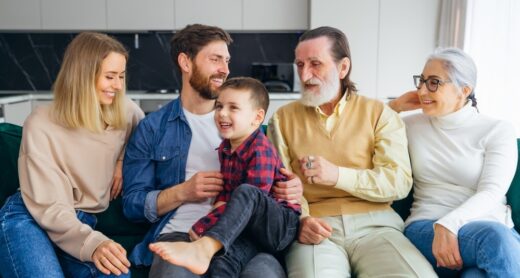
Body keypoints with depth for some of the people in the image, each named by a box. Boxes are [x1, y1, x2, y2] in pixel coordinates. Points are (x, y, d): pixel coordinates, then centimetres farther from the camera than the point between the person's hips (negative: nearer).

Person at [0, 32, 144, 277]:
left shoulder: (124, 112, 3)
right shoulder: (41, 125, -11)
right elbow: (49, 207, -18)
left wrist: (123, 161, 5)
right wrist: (92, 243, -37)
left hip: (82, 223, 3)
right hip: (29, 220, -2)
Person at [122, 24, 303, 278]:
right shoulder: (152, 128, 9)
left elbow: (269, 183, 17)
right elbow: (132, 204, 7)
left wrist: (290, 190, -6)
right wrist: (182, 192, -10)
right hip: (181, 233, -1)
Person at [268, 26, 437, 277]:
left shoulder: (379, 114, 9)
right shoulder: (283, 118, 12)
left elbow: (400, 182, -1)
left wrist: (338, 175, -12)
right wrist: (299, 218, -17)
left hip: (374, 223, 2)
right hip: (317, 228, -1)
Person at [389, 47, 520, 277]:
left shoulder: (498, 131, 5)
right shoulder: (411, 126, 15)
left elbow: (491, 193, -9)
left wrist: (448, 225, -27)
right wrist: (394, 107, 10)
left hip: (494, 229, -1)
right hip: (426, 229, 1)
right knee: (494, 237, -34)